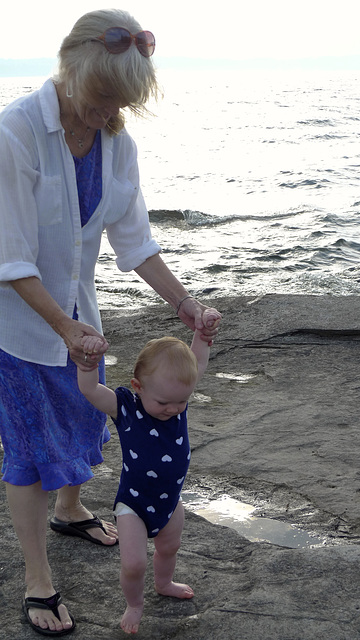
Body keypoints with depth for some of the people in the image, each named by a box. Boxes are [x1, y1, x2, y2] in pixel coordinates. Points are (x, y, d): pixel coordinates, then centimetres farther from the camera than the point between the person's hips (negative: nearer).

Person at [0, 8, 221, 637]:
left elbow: (134, 239, 0)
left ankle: (70, 510, 51)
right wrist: (65, 327, -28)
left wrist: (183, 302, -7)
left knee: (84, 417, 22)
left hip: (74, 306, 6)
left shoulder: (116, 140, -7)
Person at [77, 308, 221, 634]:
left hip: (171, 498, 5)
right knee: (133, 563, -6)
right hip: (134, 503, -5)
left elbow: (198, 364, -2)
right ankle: (134, 604, 25)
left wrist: (203, 331, -12)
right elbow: (89, 389, -38)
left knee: (169, 548, 27)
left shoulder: (178, 395, -14)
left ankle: (164, 583, 58)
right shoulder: (124, 407, -25)